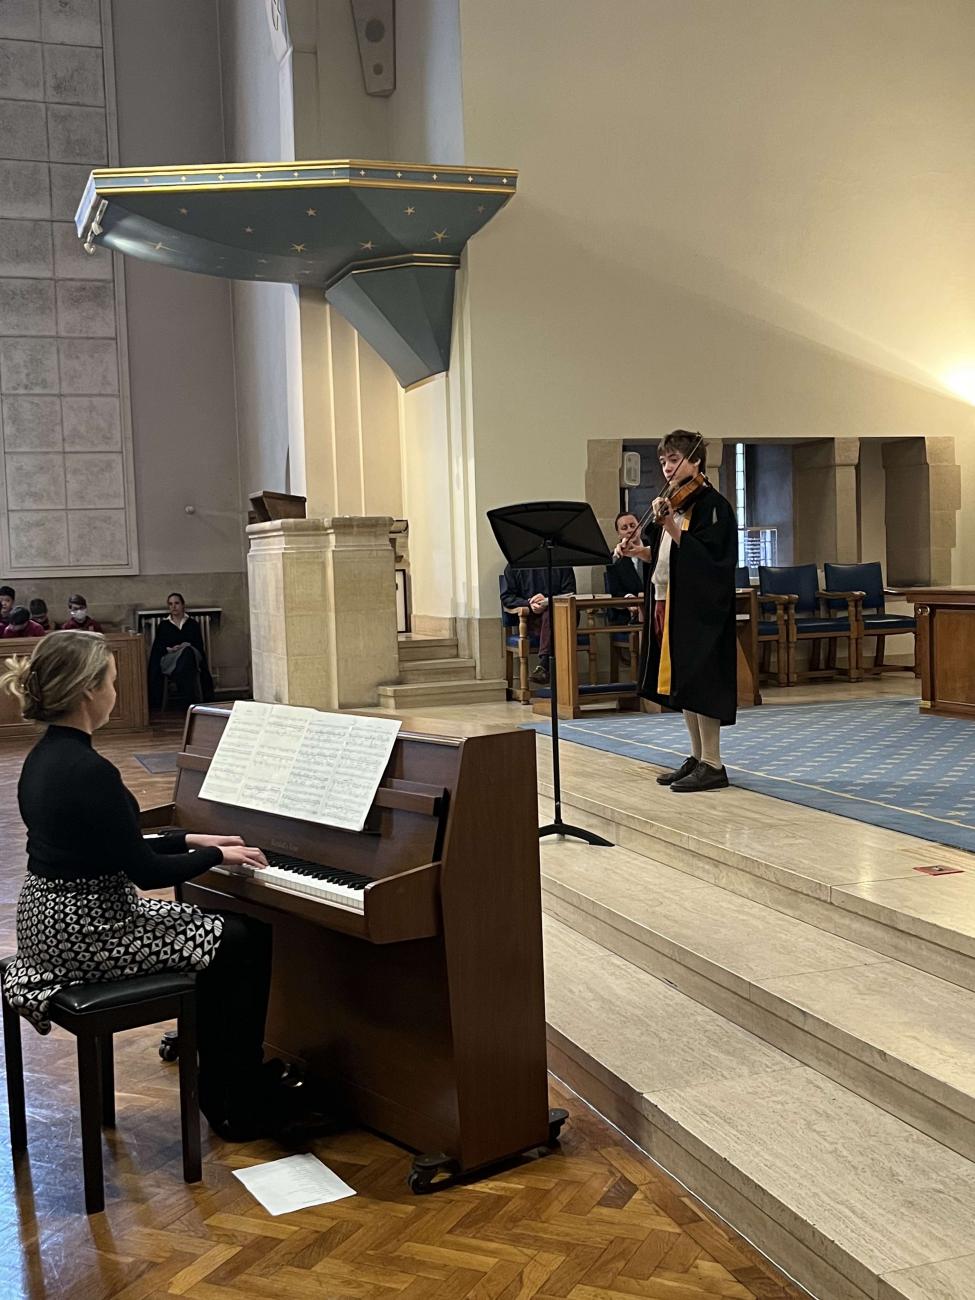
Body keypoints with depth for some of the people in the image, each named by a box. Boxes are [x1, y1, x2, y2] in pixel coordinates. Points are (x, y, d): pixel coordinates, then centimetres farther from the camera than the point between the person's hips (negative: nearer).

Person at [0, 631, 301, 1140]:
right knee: (247, 939, 3)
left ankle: (219, 1085, 28)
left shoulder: (44, 757, 6)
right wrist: (218, 855, -4)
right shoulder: (90, 772, -24)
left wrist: (192, 840, 14)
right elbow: (147, 872, -19)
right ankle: (240, 1109, 14)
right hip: (88, 929, -10)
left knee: (217, 931, 20)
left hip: (48, 917, 10)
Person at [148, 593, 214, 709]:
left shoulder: (193, 624, 19)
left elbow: (199, 647, 9)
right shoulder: (163, 625, 19)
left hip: (191, 656, 0)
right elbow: (157, 648, 9)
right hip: (168, 659, 0)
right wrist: (169, 649, -10)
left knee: (187, 652, -38)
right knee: (186, 652, -36)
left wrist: (186, 646, -11)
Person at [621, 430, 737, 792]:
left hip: (698, 606, -9)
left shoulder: (713, 505, -10)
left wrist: (670, 527, -29)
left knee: (697, 680, -7)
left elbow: (705, 556, -21)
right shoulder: (675, 503, 16)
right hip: (668, 601, 9)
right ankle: (696, 757, 21)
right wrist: (641, 551, 5)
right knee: (679, 681, 12)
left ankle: (712, 764, -1)